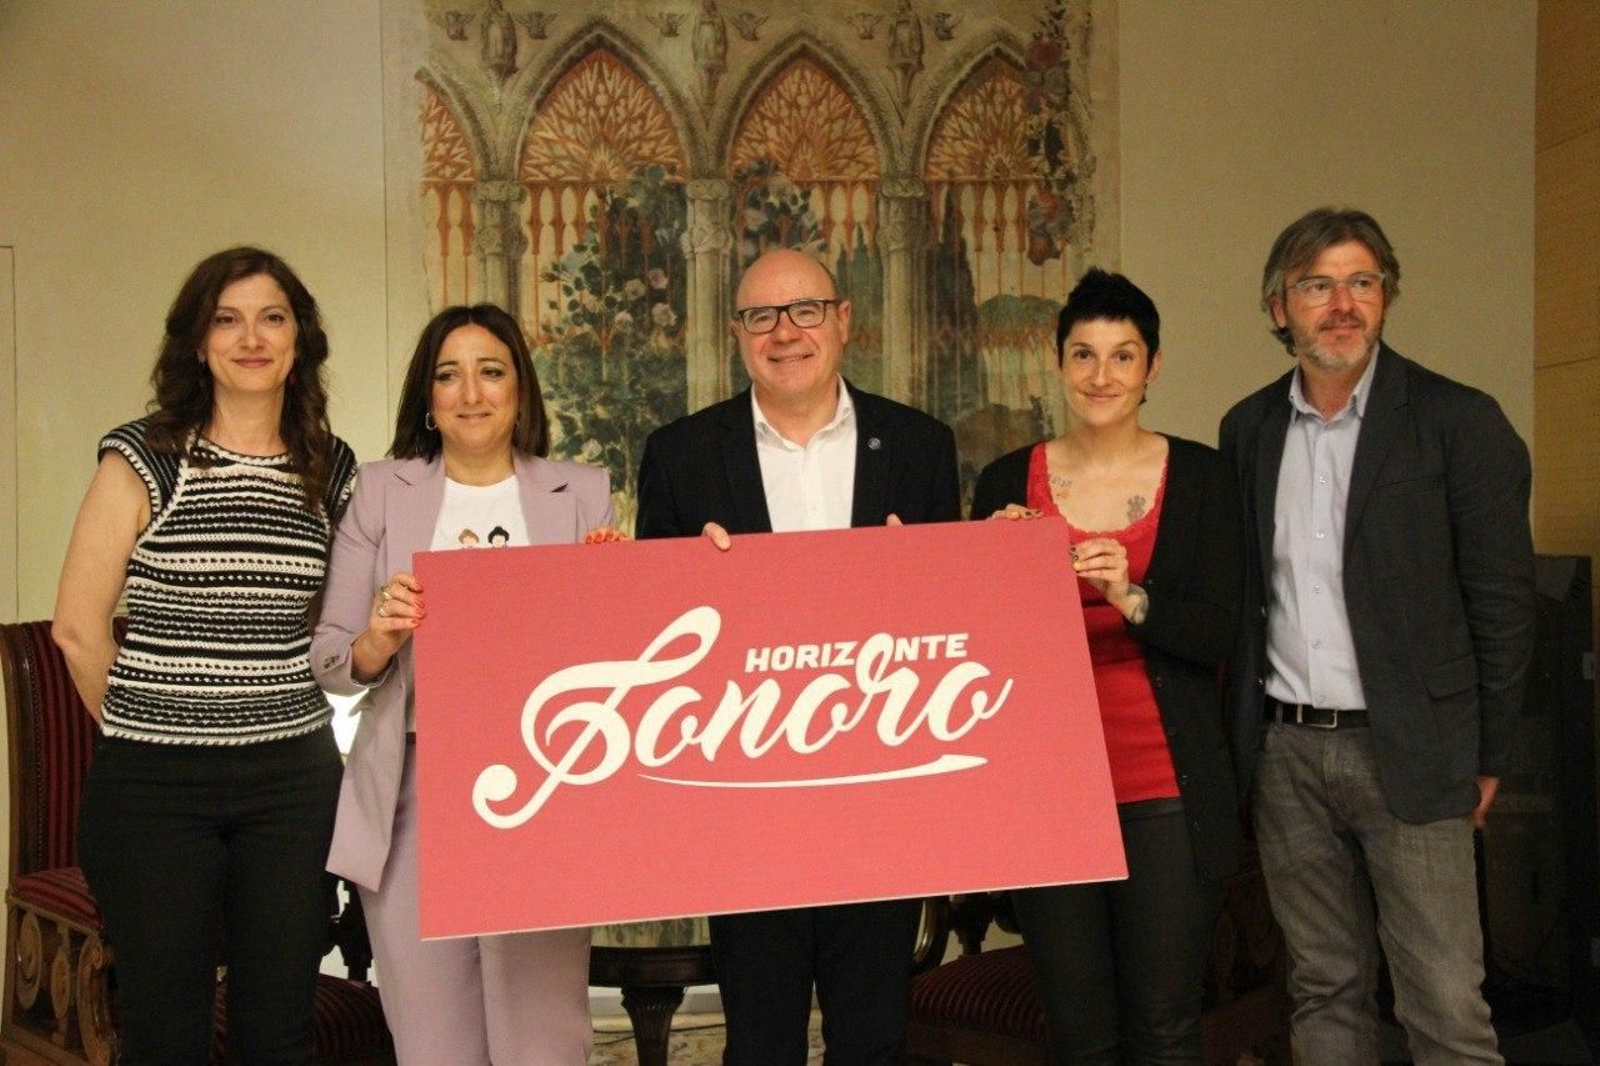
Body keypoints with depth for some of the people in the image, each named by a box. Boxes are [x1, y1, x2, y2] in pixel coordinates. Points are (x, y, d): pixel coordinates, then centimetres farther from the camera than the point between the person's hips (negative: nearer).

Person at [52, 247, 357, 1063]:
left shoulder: (332, 470, 7)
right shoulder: (143, 459, -3)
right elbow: (78, 625, -3)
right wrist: (143, 729, 5)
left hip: (293, 781, 3)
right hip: (153, 784, -3)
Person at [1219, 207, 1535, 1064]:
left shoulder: (1459, 422, -5)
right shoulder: (1247, 429, 8)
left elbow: (1502, 600, -3)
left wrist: (1488, 755, -4)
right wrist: (1241, 731, 8)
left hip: (1407, 751, -4)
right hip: (1284, 749, 4)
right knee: (1325, 991, 12)